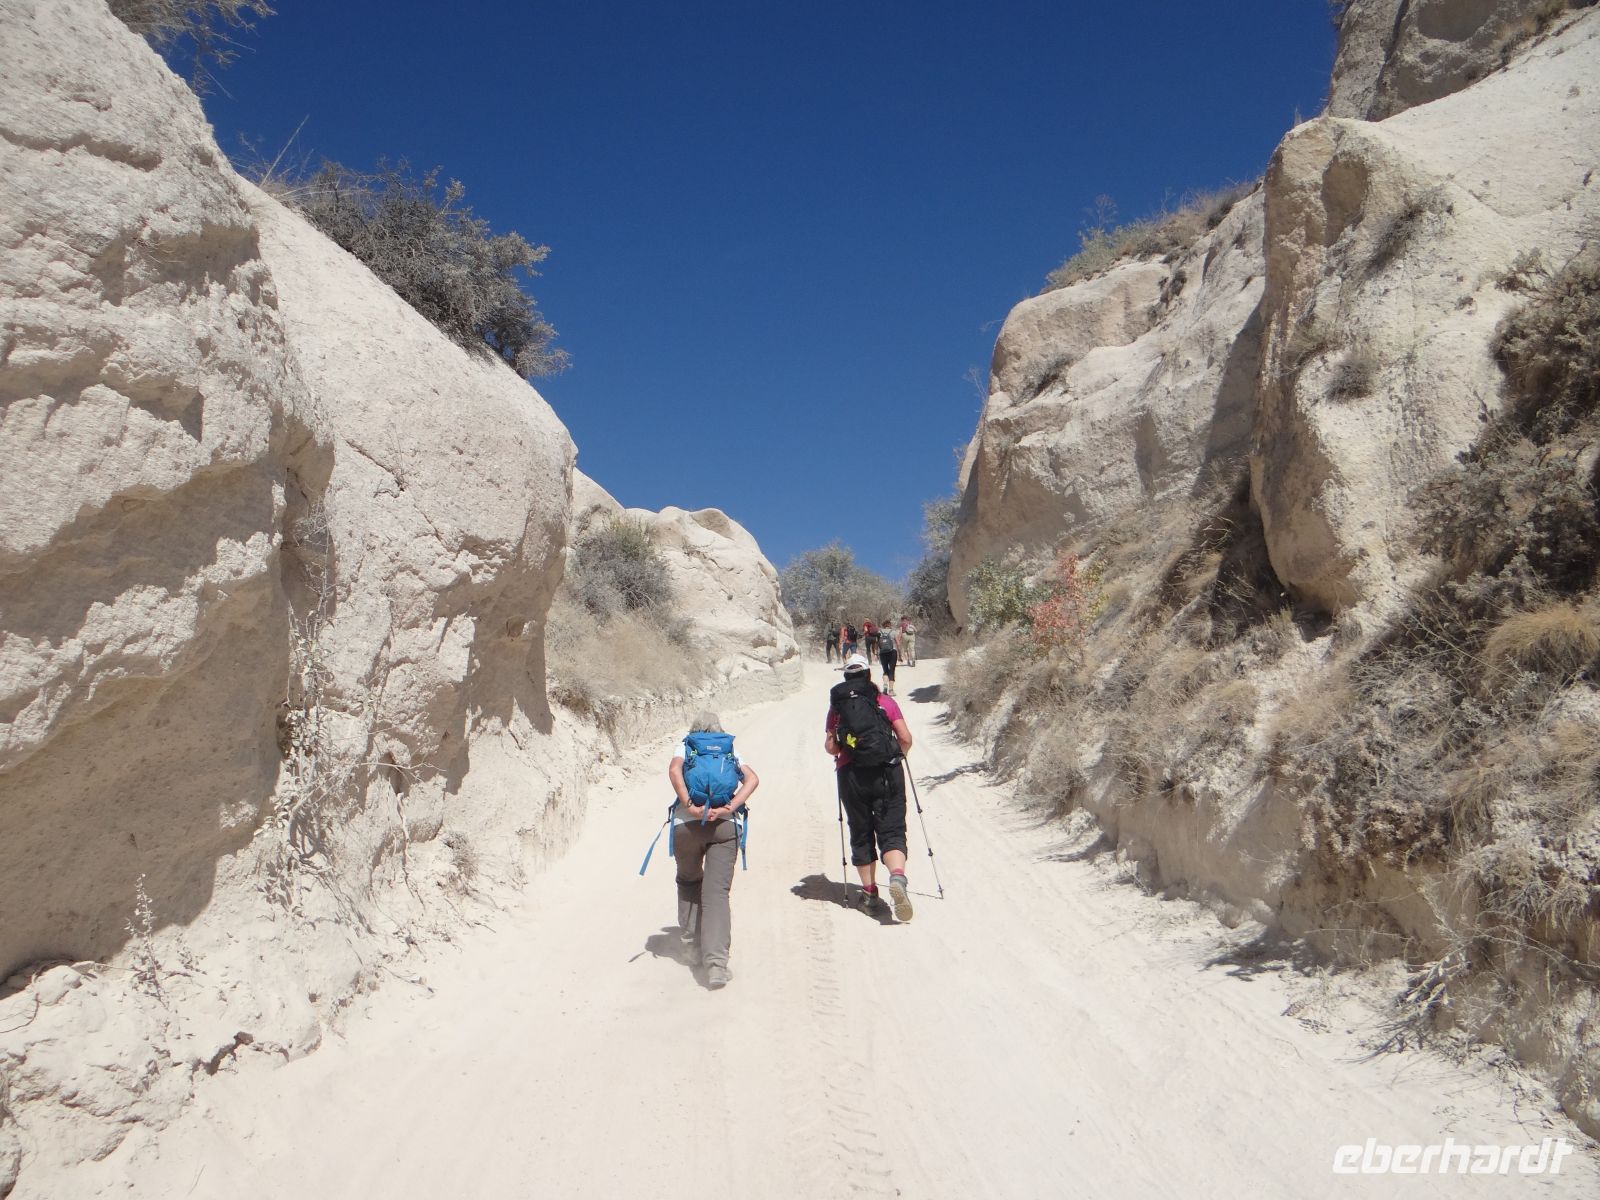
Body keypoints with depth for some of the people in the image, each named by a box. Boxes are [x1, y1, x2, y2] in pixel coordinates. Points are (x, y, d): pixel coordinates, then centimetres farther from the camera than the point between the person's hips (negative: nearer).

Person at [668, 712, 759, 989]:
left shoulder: (686, 748, 18)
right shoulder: (731, 752, 22)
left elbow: (674, 771, -6)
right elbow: (752, 779, 2)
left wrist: (689, 806, -11)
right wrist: (730, 808, -7)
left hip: (686, 825, 0)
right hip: (725, 825, 0)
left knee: (689, 882, 24)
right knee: (716, 891, -5)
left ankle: (698, 943, 22)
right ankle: (716, 961, -19)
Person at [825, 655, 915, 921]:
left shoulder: (837, 706, 7)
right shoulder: (886, 702, 5)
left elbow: (830, 746, 3)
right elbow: (906, 739, 0)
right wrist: (896, 757, 20)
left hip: (851, 775, 1)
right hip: (886, 772, -1)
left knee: (861, 835, 13)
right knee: (891, 830, 0)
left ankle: (870, 892, 16)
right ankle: (897, 876, -26)